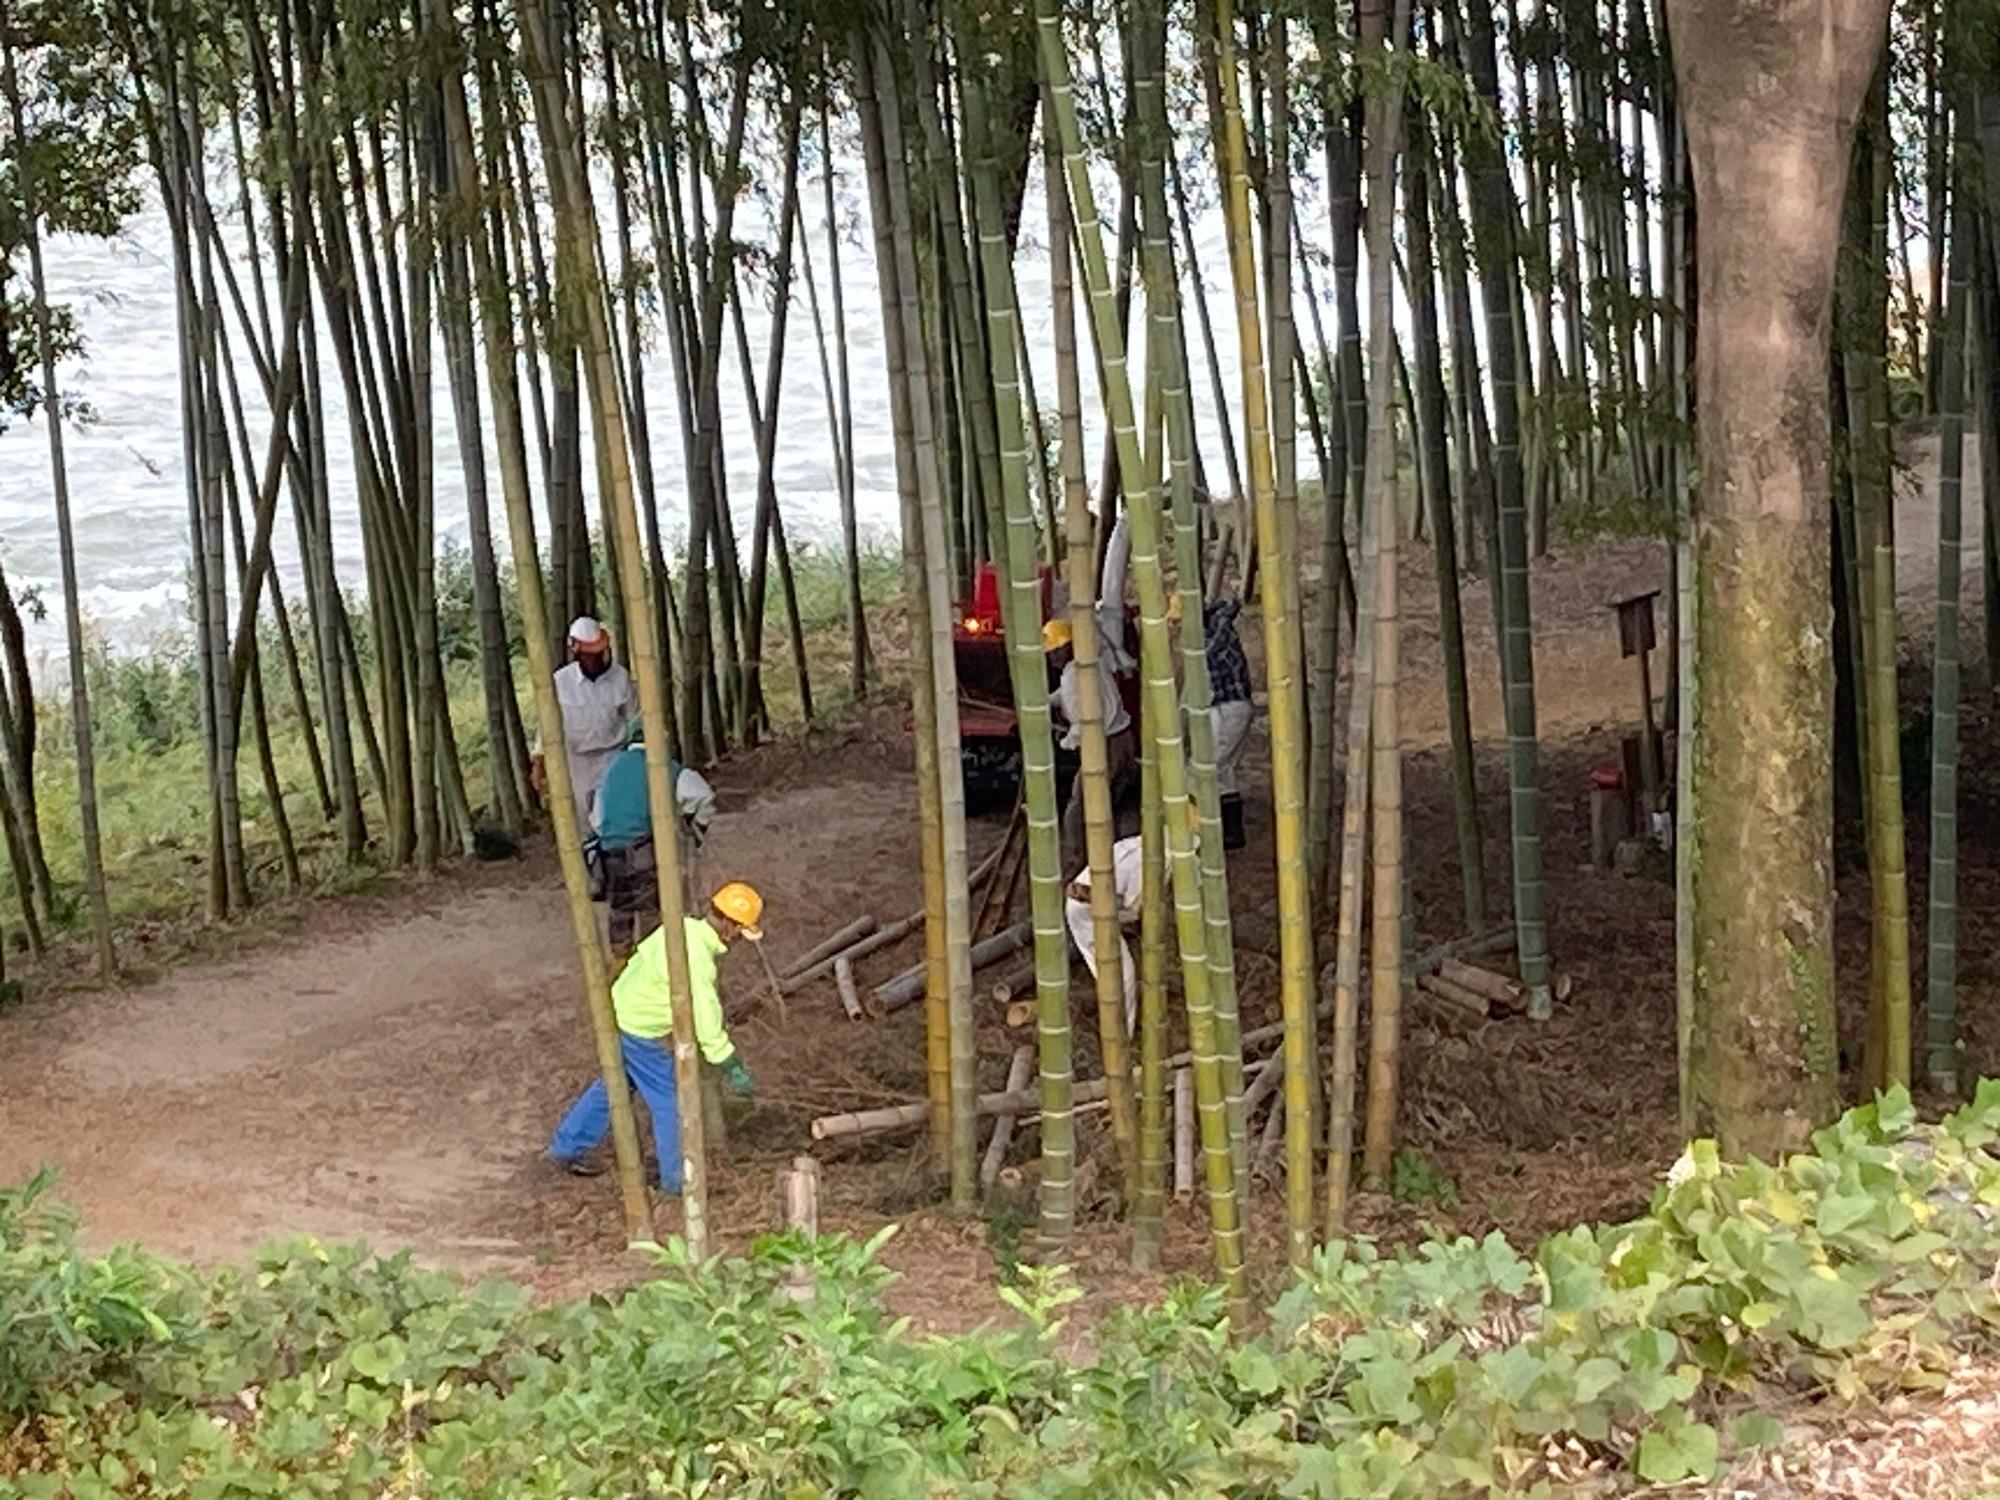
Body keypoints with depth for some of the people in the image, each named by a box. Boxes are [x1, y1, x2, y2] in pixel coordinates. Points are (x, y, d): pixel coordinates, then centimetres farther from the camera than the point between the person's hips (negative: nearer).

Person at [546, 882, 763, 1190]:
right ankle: (678, 1179, 20)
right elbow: (706, 1022, -28)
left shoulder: (686, 927, -3)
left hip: (622, 1011, 9)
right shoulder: (694, 959, -31)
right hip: (642, 1032, -9)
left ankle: (568, 1148, 40)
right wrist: (732, 1070, -20)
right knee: (670, 1103, 6)